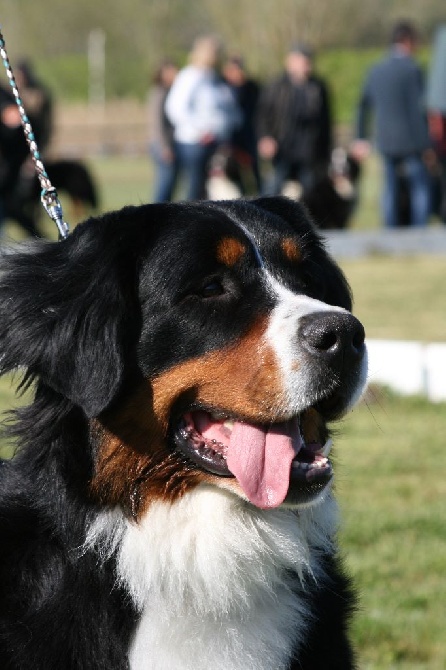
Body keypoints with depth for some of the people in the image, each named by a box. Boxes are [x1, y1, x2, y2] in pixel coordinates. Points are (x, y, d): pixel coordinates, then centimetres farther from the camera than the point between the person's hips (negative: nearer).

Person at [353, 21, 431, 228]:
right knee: (421, 188, -1)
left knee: (391, 189, 10)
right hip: (410, 141, -6)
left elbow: (363, 106, 17)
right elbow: (421, 108, -12)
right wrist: (427, 144, -7)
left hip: (385, 141, 6)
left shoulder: (376, 70, 10)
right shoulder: (412, 69, -10)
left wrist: (361, 138, 25)